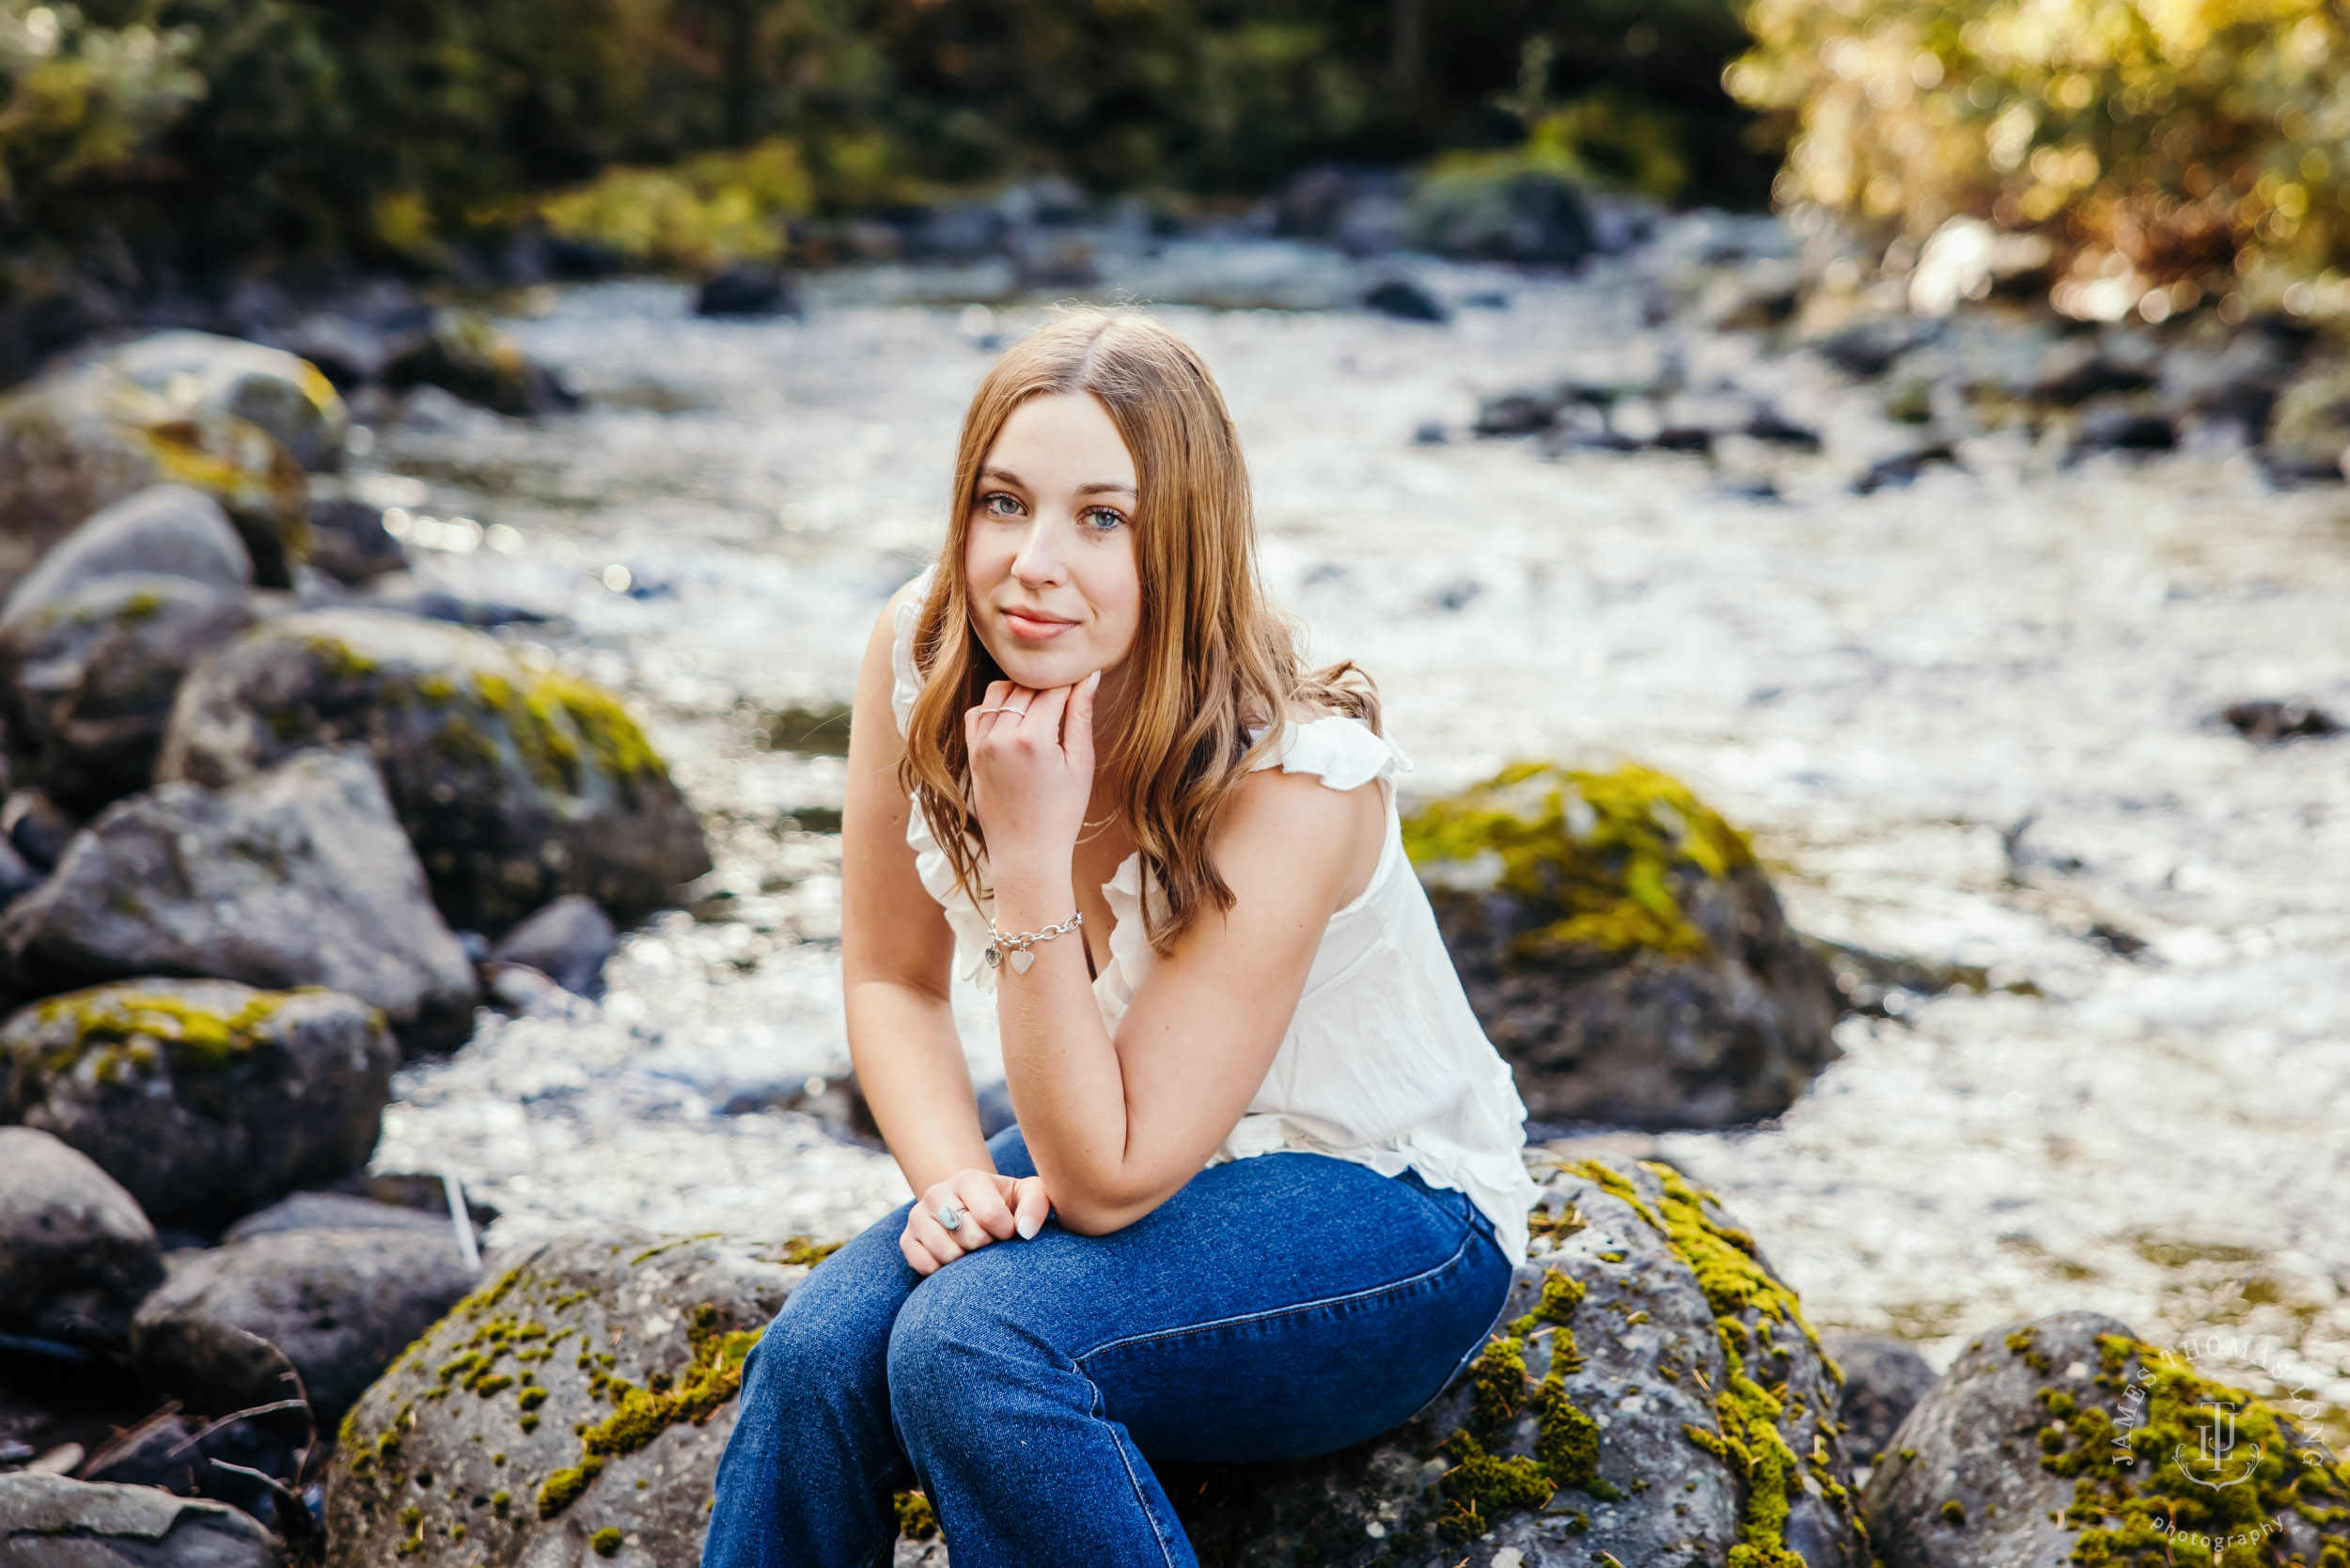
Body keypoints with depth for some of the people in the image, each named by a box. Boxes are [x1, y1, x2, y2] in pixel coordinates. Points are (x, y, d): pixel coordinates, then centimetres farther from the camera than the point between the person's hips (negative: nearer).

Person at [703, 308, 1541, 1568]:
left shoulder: (1294, 778, -29)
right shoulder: (919, 656, -14)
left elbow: (1109, 1182, -27)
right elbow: (892, 975, 1)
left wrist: (1033, 856, -34)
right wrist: (955, 1175, -17)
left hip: (1386, 1217, -5)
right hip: (1121, 1148, 5)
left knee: (974, 1346, -31)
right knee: (819, 1354, -24)